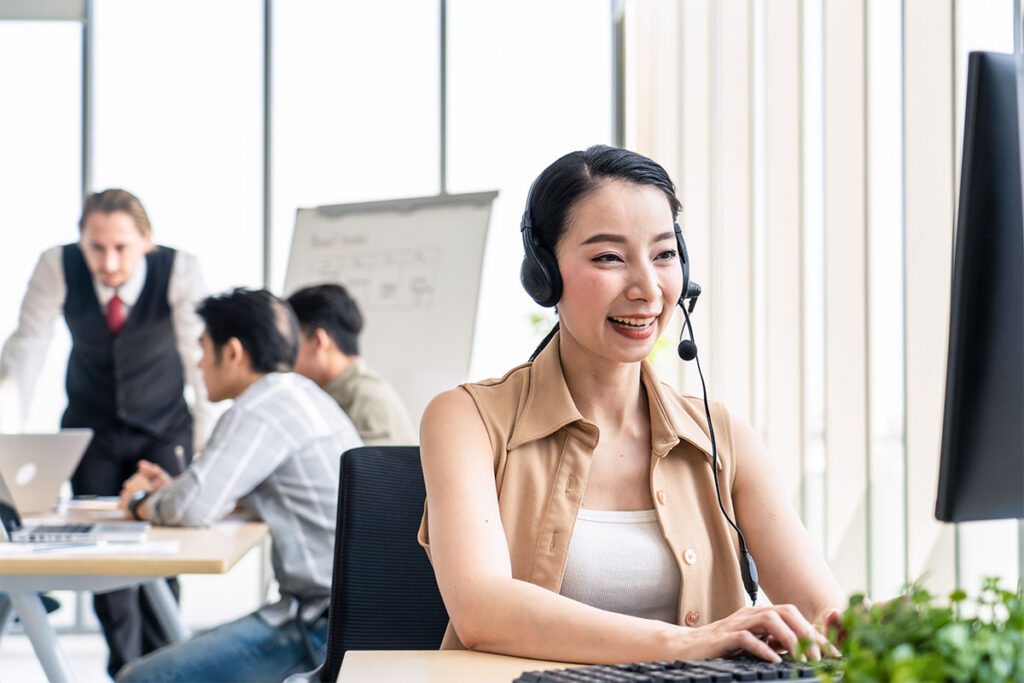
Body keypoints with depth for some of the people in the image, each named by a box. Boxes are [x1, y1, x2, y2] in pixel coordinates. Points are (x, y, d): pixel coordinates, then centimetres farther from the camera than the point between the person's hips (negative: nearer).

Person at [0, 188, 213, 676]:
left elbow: (201, 359, -19)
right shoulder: (56, 268, -22)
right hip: (91, 428, 2)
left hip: (163, 428, -2)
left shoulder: (179, 271, -25)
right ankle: (125, 665, 19)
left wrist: (204, 447, -17)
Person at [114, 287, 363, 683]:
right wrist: (172, 488, 19)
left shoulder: (261, 408, -14)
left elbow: (195, 507, -21)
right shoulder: (302, 394, 17)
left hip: (326, 623, -11)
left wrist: (143, 503, 0)